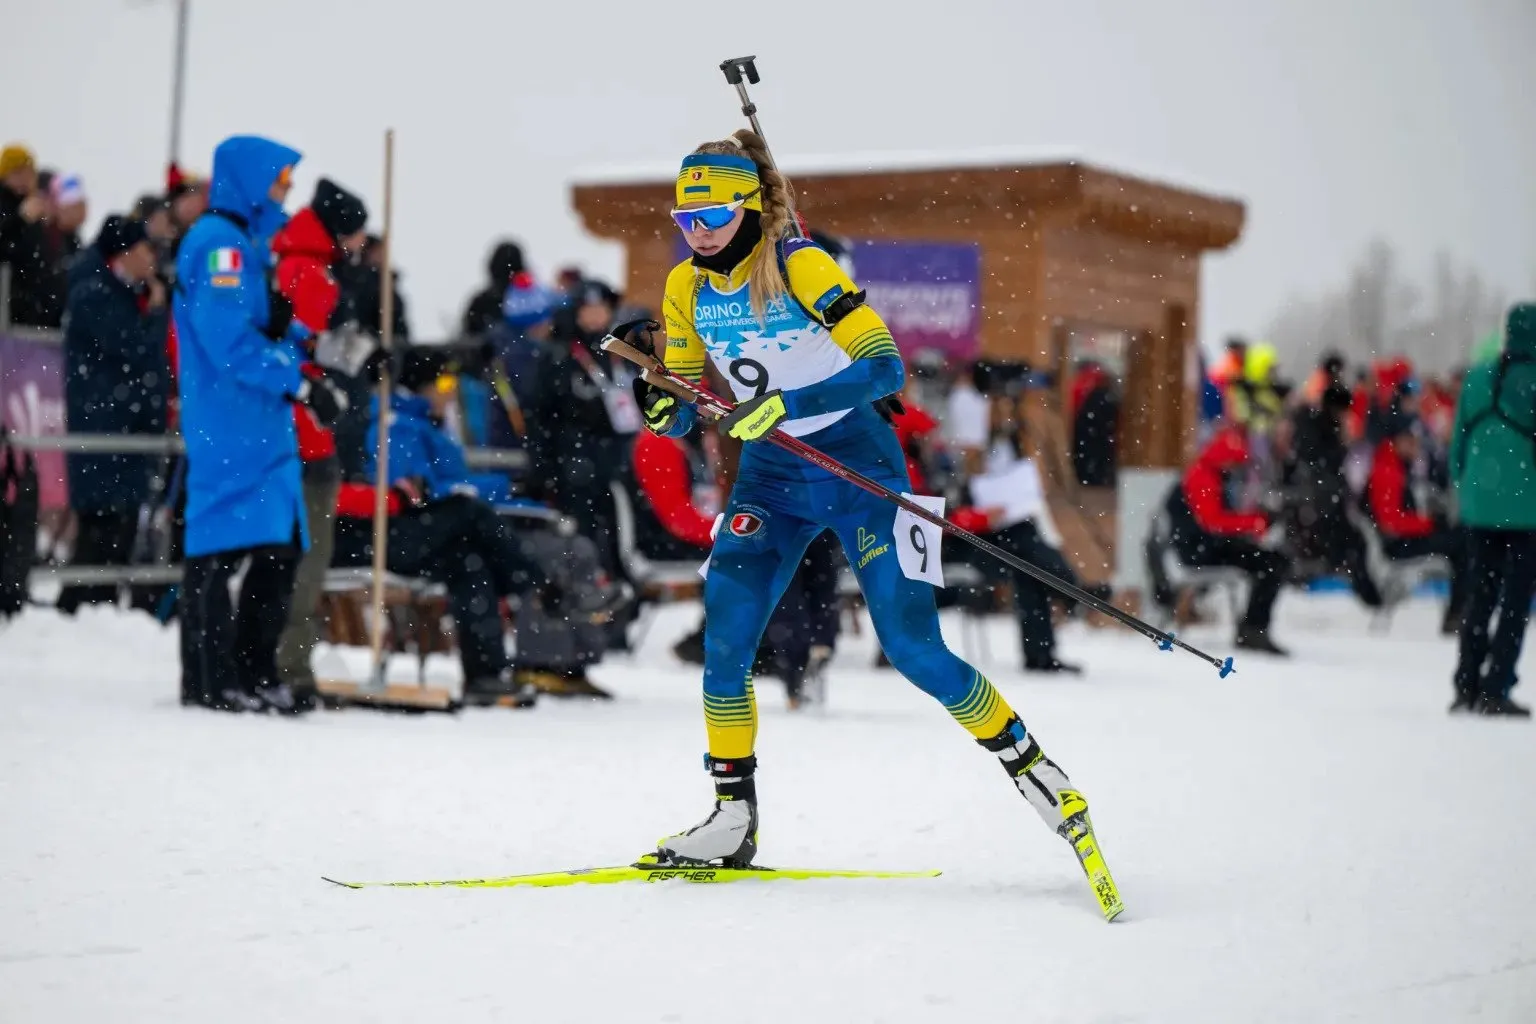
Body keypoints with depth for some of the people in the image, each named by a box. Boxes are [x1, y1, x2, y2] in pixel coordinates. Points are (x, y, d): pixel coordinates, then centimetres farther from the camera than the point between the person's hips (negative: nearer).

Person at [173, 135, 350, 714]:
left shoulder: (251, 243, 21)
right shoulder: (220, 243, -11)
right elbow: (230, 340, -20)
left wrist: (292, 330, 4)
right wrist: (300, 384, -19)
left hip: (265, 425, 10)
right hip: (228, 425, -10)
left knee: (281, 547, 10)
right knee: (221, 547, -8)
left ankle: (255, 674, 15)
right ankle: (210, 681, -5)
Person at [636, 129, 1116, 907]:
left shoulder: (801, 268, -18)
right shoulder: (686, 289, 0)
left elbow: (885, 365, -24)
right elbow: (682, 410, 6)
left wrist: (787, 404, -35)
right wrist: (665, 413, -19)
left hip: (858, 469, -5)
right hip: (768, 480, 5)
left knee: (913, 648, -9)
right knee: (724, 638, -11)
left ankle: (1029, 766, 9)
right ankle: (733, 819, -1)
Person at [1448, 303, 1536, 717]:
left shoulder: (1477, 378, 4)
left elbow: (1458, 444, 9)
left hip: (1479, 506, 5)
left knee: (1479, 598, 14)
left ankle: (1467, 686, 14)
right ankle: (1495, 690, -3)